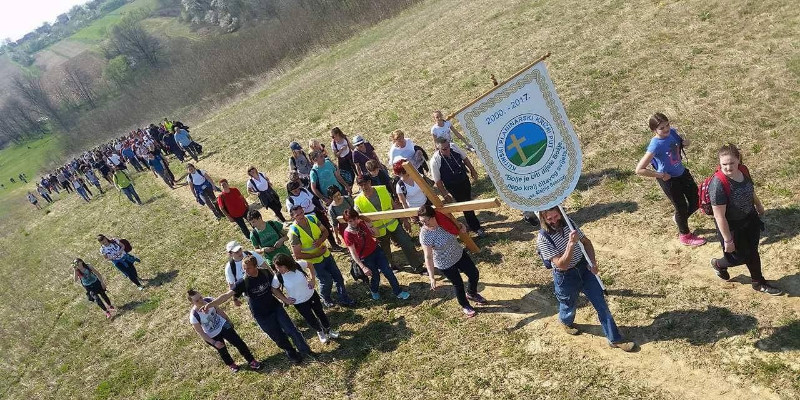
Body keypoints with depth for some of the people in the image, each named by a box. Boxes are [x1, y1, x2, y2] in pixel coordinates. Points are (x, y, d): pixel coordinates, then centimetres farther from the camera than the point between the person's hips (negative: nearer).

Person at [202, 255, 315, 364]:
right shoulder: (243, 282, -22)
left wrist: (285, 300, -12)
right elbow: (227, 295, -30)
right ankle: (293, 355, 36)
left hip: (276, 308, 2)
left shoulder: (265, 273, -13)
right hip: (262, 316, -2)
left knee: (292, 331, 4)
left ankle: (306, 351, 25)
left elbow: (273, 289, -1)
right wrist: (210, 304, -43)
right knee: (279, 338, 10)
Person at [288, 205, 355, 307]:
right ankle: (326, 299, 36)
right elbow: (297, 255, -23)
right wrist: (316, 255, -21)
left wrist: (321, 240, -22)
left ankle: (344, 299, 33)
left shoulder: (312, 219, -13)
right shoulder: (294, 232, -27)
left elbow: (325, 231, 1)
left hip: (326, 254, 5)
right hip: (314, 261, -5)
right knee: (327, 280, 4)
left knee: (338, 276, 13)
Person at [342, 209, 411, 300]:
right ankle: (374, 291, 40)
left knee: (388, 271, 4)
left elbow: (375, 233, 5)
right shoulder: (348, 234, -22)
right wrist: (363, 267, -30)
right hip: (366, 258, -4)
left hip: (376, 250, 4)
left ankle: (398, 292, 17)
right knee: (375, 276, 7)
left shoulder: (361, 223, -7)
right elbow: (353, 253, -24)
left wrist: (368, 225, -12)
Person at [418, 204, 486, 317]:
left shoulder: (442, 219, -17)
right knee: (458, 284, 13)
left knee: (474, 274, 17)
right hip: (445, 264, -5)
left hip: (459, 253, 6)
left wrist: (461, 227, -15)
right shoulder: (425, 235, -31)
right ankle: (465, 306, 45)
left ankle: (471, 294, 50)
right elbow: (428, 257, -25)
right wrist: (432, 277, -24)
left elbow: (454, 223, 7)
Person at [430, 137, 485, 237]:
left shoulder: (454, 147, -18)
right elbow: (437, 181, -20)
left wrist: (472, 170, 10)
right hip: (453, 187, -5)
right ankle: (476, 228, 27)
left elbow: (464, 158, 3)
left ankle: (472, 225, 49)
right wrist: (445, 194, -14)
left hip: (465, 179, 5)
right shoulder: (435, 161, -31)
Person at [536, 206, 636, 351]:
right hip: (565, 277, -4)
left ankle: (615, 339, 24)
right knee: (570, 306, 21)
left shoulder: (568, 224, -11)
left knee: (601, 303, 9)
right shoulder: (543, 239, -27)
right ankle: (566, 322, 57)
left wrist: (592, 261, -10)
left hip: (584, 268, 4)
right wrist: (571, 243, -41)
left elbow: (586, 242, 5)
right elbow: (561, 265, -31)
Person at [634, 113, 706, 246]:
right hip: (669, 180, -6)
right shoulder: (655, 145, -31)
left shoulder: (672, 132, -12)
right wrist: (661, 175, -23)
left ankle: (679, 219, 49)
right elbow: (639, 170, -33)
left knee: (696, 202, 17)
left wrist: (686, 142, -12)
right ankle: (685, 236, 41)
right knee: (682, 207, 13)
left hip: (682, 173, 6)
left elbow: (682, 144, 13)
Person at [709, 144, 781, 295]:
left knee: (752, 252, 22)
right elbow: (720, 216, -29)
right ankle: (718, 264, 45)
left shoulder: (743, 170, -13)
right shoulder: (718, 184, -36)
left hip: (750, 219, 6)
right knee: (740, 257, 14)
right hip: (732, 226, -6)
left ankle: (759, 283, 44)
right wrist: (728, 240, -23)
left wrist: (759, 205, 26)